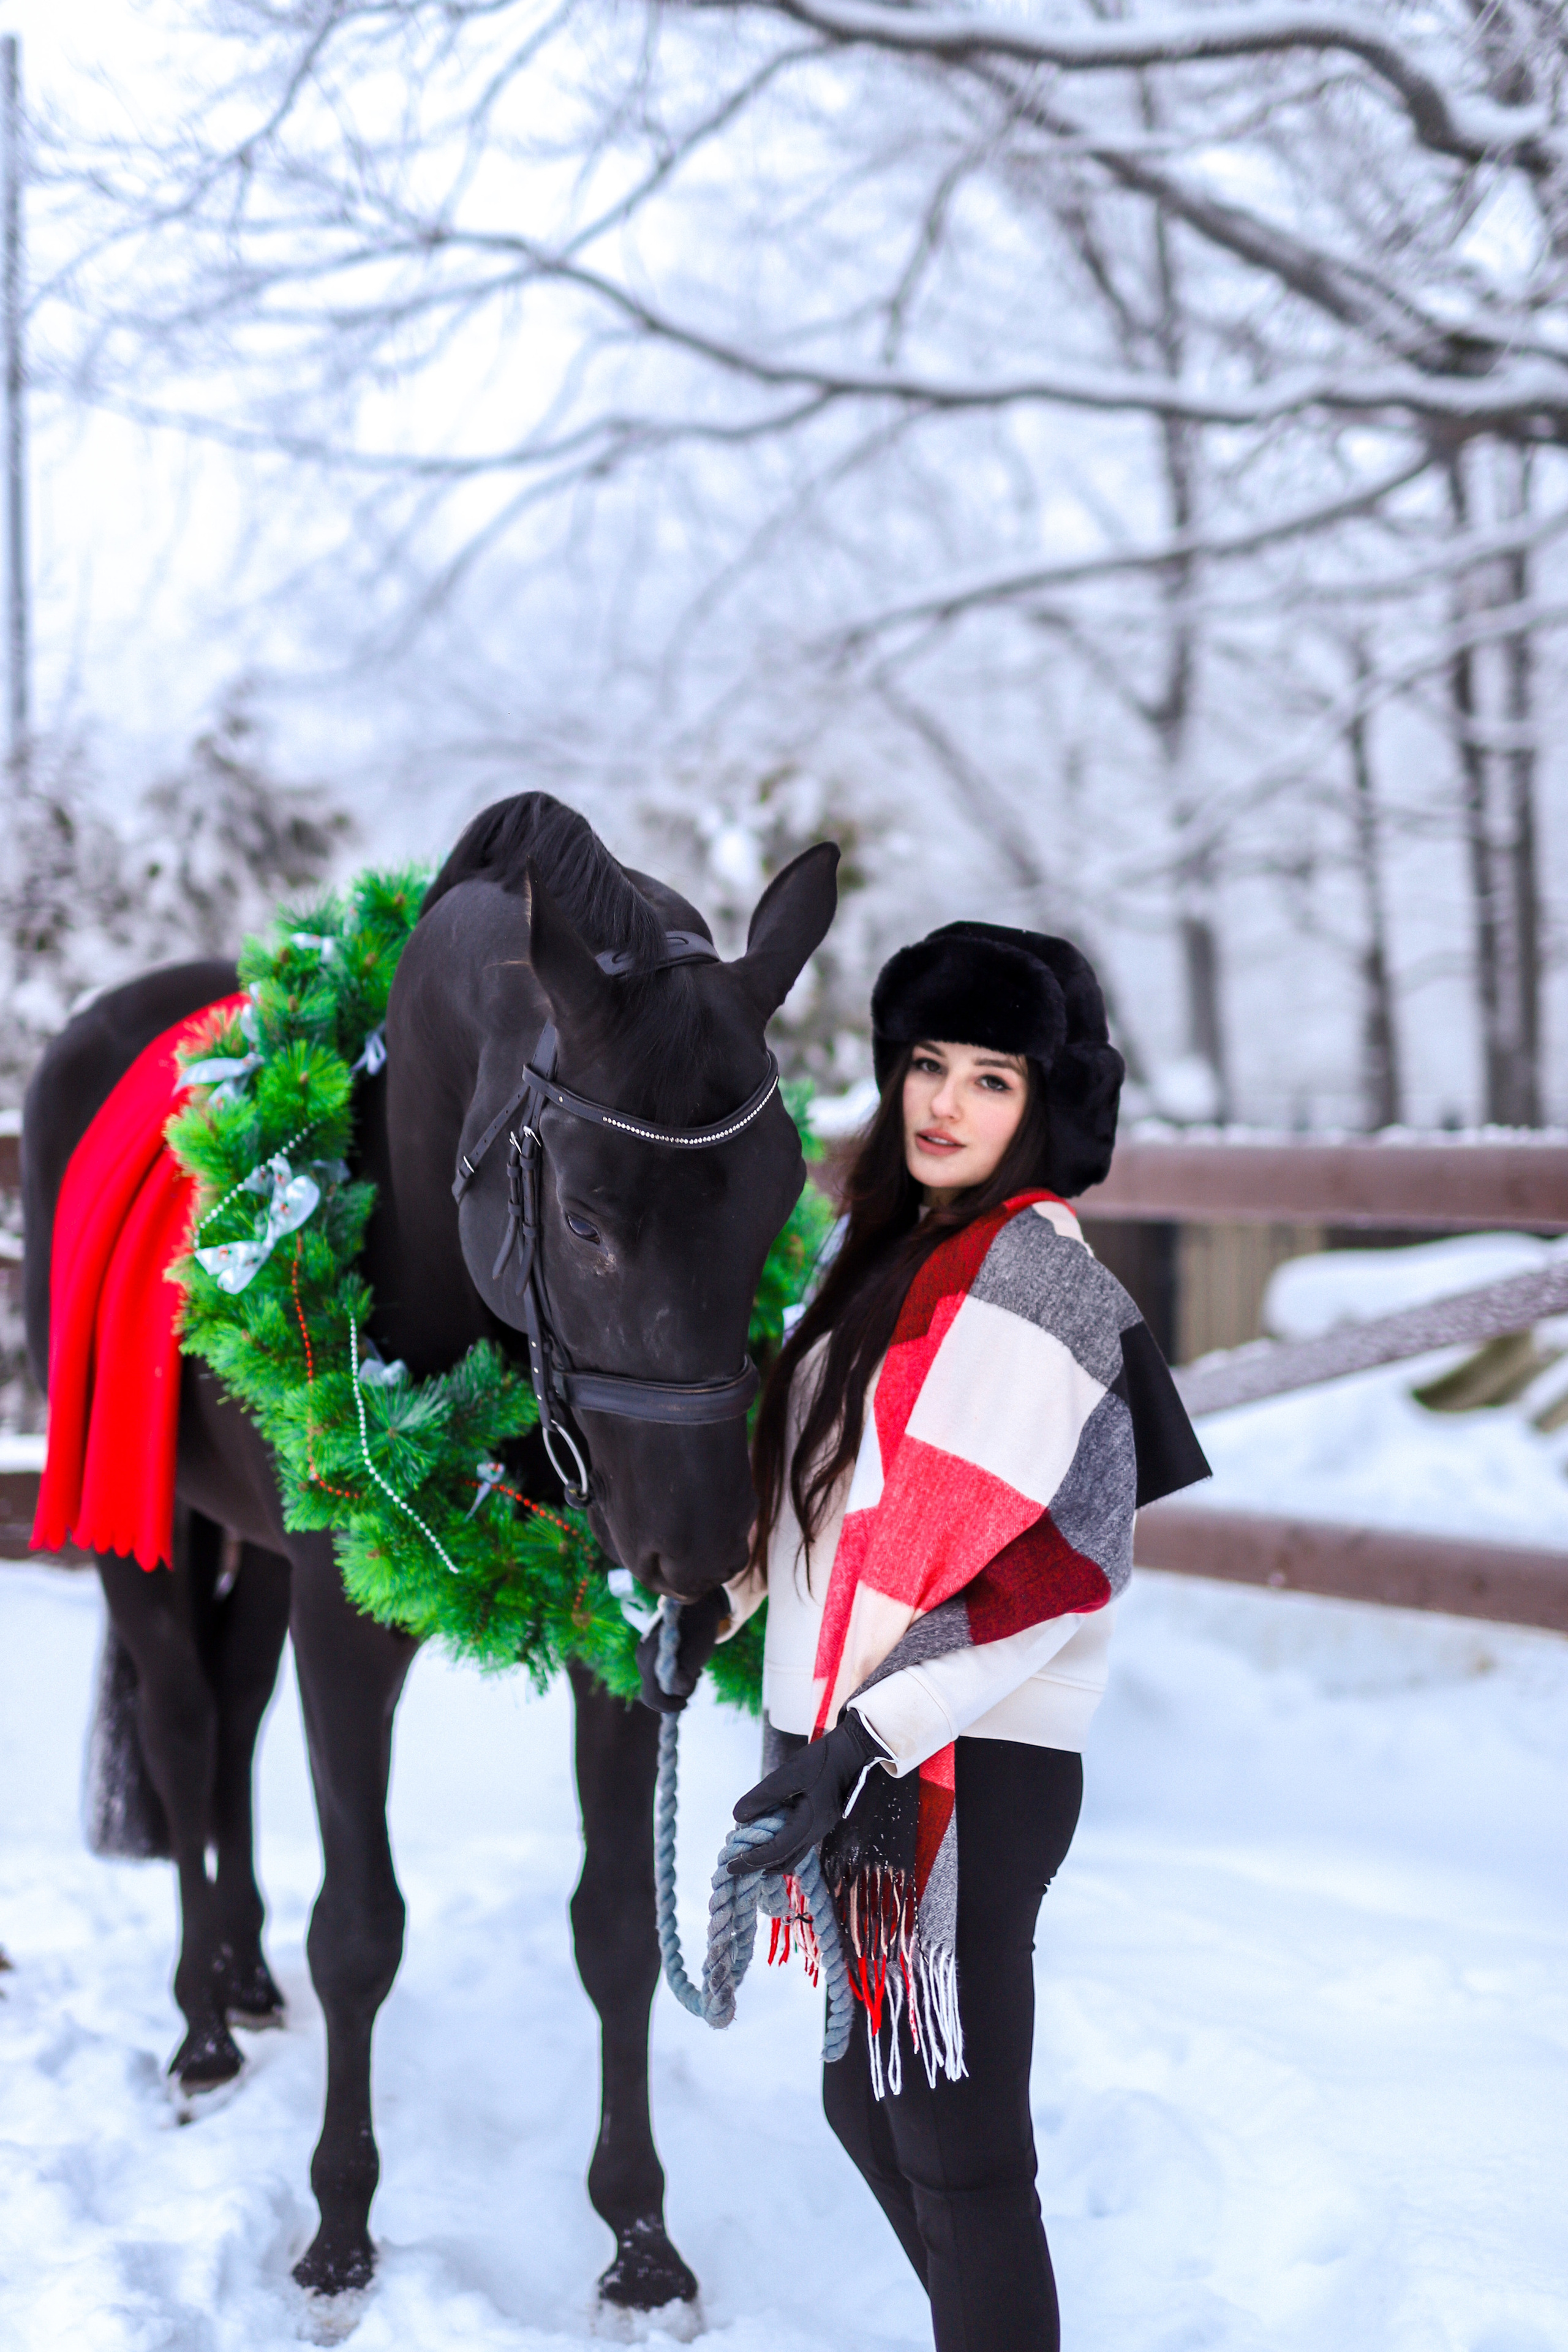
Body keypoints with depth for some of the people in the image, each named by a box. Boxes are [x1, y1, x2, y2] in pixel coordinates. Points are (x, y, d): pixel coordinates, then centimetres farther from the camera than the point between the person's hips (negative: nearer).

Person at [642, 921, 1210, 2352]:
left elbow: (1050, 1563, -23)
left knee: (958, 2152, -2)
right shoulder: (892, 1252, 12)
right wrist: (721, 1603, 15)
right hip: (862, 1756, 10)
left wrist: (867, 1737, -27)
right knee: (868, 2102, 21)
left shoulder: (1037, 1282, -15)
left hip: (961, 1772, -9)